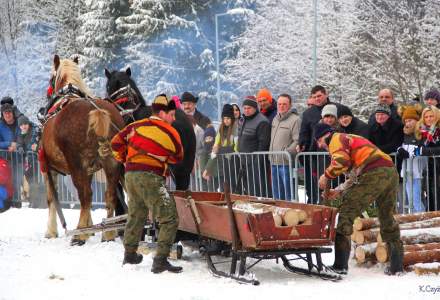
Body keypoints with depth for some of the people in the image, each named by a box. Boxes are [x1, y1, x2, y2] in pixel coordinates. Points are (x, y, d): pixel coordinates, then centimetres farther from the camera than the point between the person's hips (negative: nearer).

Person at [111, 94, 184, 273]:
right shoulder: (170, 133, 0)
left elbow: (116, 143, 16)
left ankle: (130, 254, 36)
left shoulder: (135, 126, 13)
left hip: (130, 175, 7)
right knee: (170, 218, -4)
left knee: (136, 215, 26)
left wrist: (125, 160, 30)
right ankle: (160, 260, -13)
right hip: (150, 177, -7)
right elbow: (177, 158, 11)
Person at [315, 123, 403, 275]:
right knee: (388, 219, 21)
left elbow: (341, 161, -15)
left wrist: (326, 175, 0)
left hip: (374, 173, -9)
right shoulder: (351, 139, 36)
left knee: (347, 212, -5)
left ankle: (340, 264, -11)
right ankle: (397, 266, 24)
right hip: (391, 172, 9)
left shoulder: (336, 139, 7)